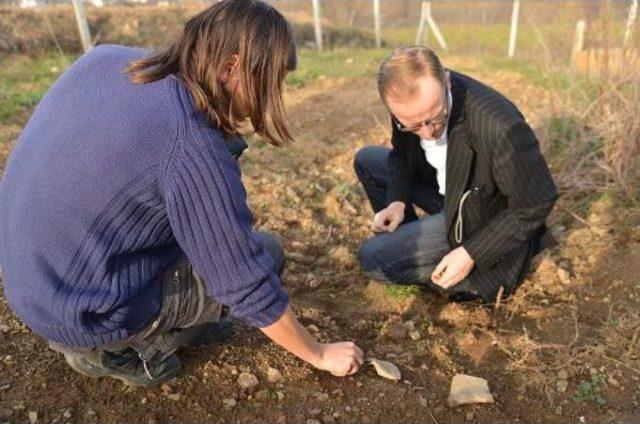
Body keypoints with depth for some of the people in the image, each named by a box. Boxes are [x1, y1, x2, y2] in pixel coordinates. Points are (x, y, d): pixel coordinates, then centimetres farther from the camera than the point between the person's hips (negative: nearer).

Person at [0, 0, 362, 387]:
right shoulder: (192, 145, -27)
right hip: (84, 312, -7)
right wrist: (320, 355, -3)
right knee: (267, 254, 2)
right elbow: (248, 285, -19)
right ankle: (115, 349, 4)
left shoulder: (104, 59, -6)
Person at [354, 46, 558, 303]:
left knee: (373, 259, -17)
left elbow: (537, 203, -24)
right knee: (366, 160, 7)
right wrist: (397, 201, -13)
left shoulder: (500, 127, -38)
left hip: (480, 217, -7)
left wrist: (471, 254, -24)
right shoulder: (410, 102, -18)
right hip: (443, 188, 7)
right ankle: (405, 239, 17)